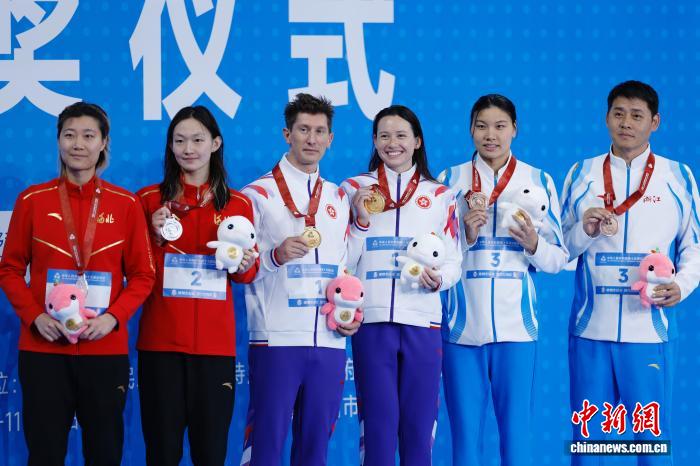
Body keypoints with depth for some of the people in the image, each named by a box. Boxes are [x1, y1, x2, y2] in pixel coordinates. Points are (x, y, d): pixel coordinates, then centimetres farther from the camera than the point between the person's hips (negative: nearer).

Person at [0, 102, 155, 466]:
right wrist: (34, 316, -11)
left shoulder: (125, 203, 3)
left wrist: (113, 317, -12)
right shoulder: (32, 200, 3)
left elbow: (142, 275, 4)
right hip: (43, 348, 0)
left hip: (106, 349, 0)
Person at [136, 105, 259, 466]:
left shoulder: (238, 204, 7)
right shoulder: (149, 200, 5)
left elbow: (247, 276, 12)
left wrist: (245, 265, -9)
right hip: (160, 341, -1)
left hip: (216, 342, 1)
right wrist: (156, 238, -10)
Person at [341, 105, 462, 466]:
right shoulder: (355, 189, 9)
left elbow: (453, 262, 8)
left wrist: (439, 279, -12)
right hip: (372, 320, -1)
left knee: (419, 425, 2)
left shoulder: (439, 195, 11)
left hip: (422, 321, 1)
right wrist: (361, 221, -8)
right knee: (378, 424, -1)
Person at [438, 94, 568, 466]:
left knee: (516, 433, 0)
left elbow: (558, 259, 7)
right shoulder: (450, 179, 7)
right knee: (465, 434, 3)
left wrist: (532, 244, -12)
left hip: (515, 323, 0)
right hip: (462, 322, 0)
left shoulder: (540, 181, 7)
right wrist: (465, 236, -11)